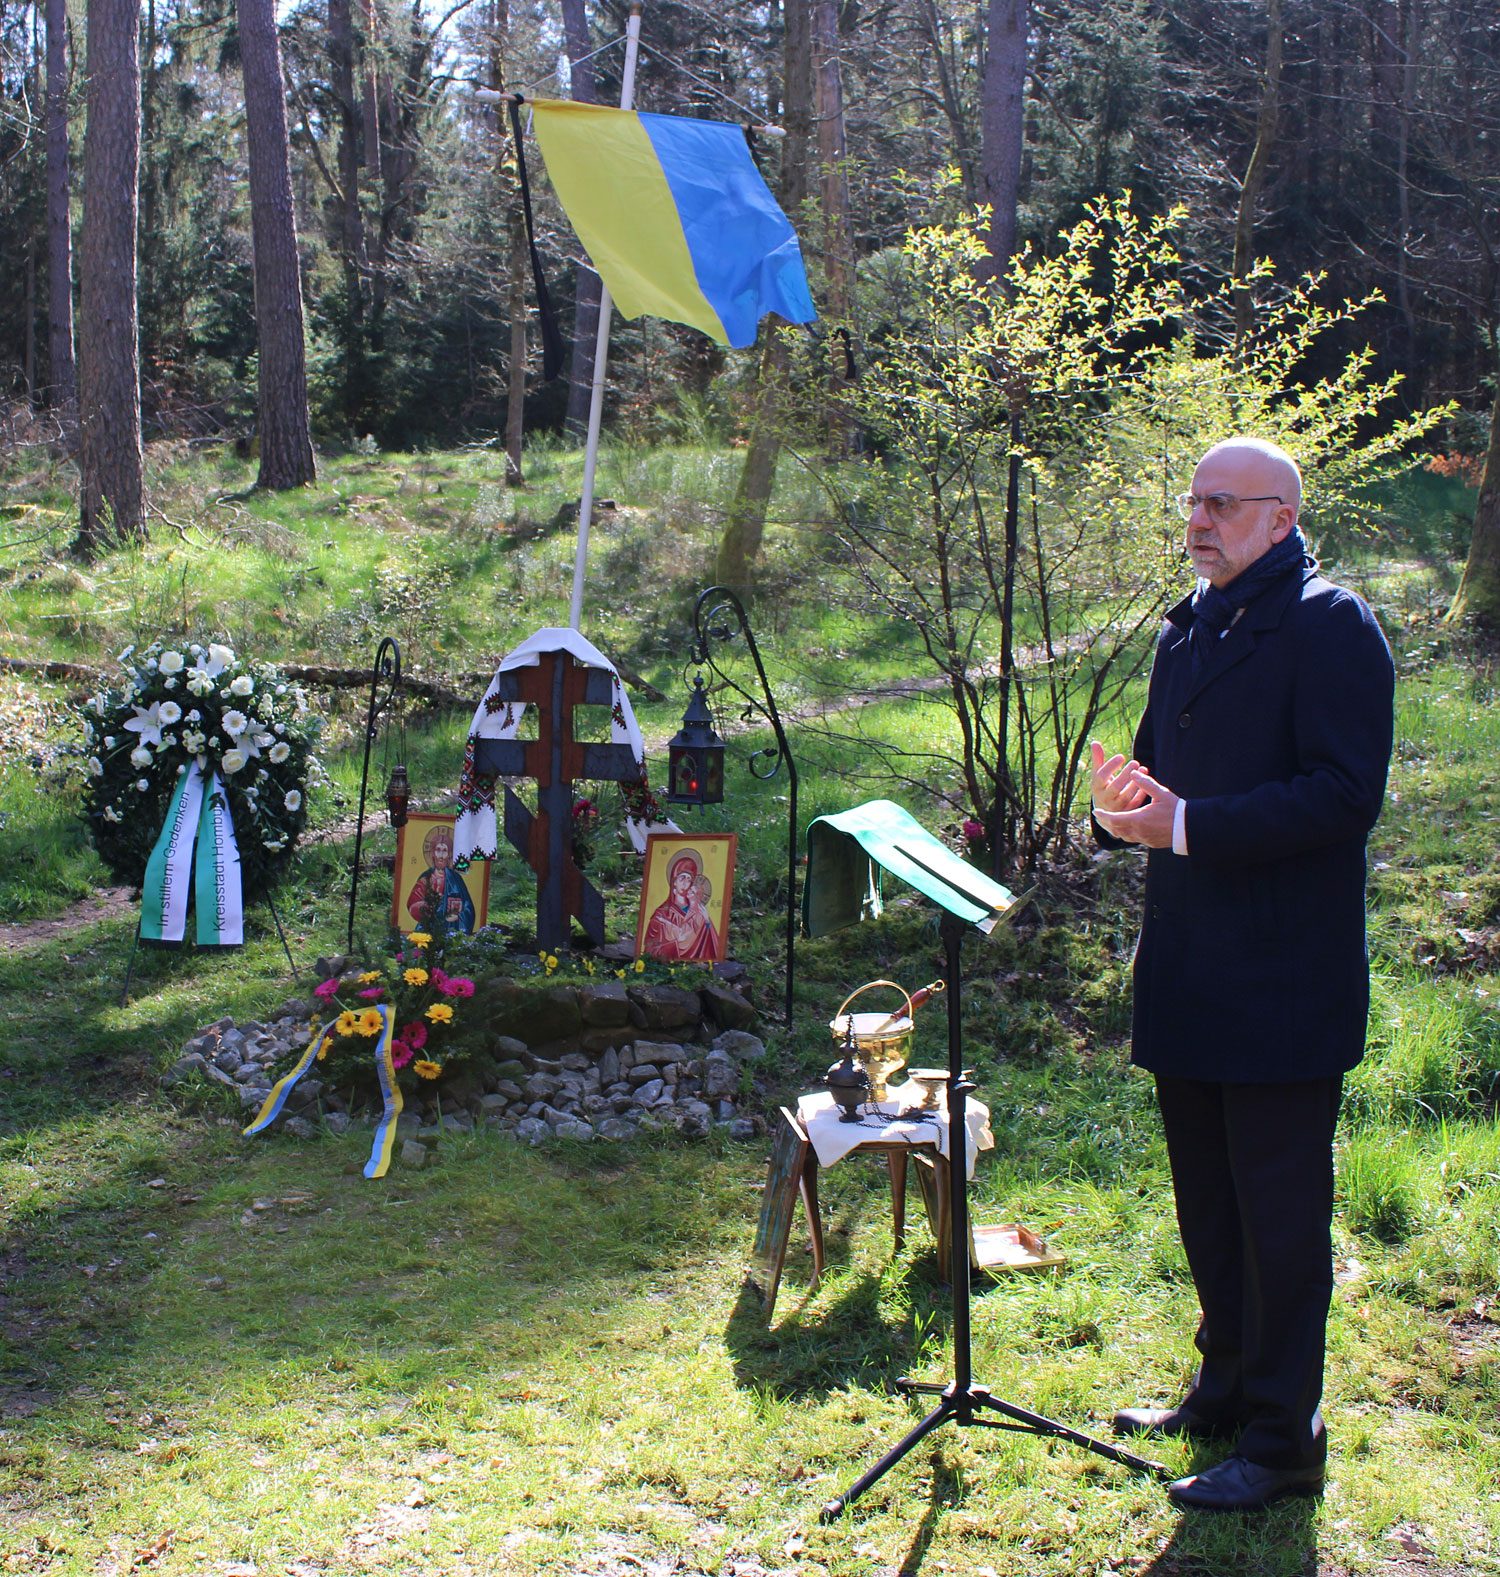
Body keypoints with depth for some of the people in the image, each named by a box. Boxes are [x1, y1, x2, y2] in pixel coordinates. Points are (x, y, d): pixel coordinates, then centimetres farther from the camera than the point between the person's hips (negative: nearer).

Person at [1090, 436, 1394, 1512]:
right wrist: (1127, 802, -1)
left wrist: (1186, 824, -23)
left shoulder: (1331, 625, -10)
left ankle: (1284, 1441, 12)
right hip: (1190, 975, 8)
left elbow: (1346, 794, -19)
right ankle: (1227, 1390, 35)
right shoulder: (1192, 628, 15)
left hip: (1285, 981, -8)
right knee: (1209, 1207, 19)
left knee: (1280, 1217, 0)